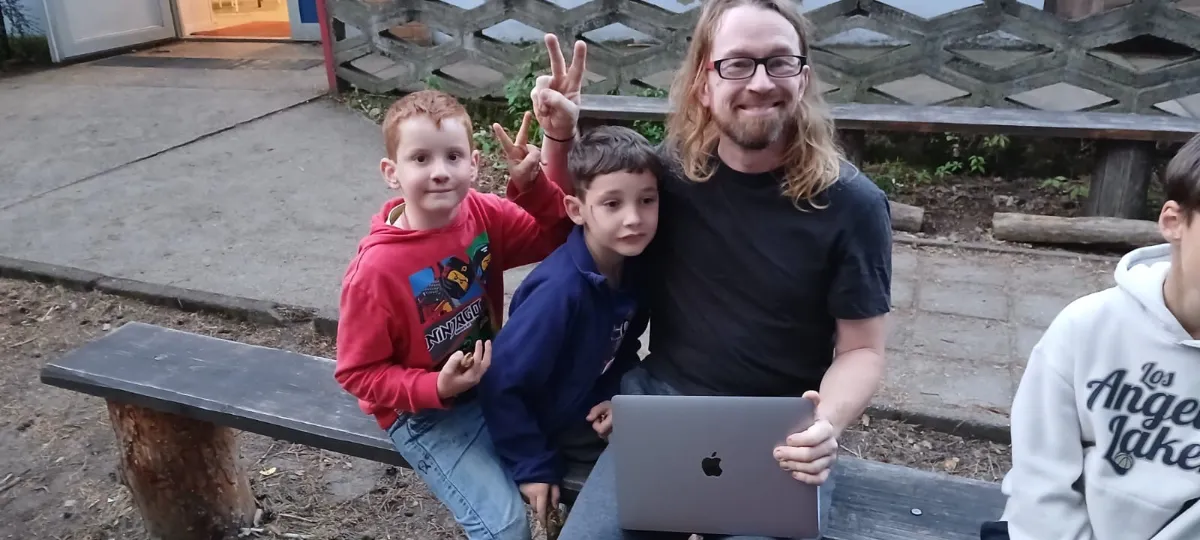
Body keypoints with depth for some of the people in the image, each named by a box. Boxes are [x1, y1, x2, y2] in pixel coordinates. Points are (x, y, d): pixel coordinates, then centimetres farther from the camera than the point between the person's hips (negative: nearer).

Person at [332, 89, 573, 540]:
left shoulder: (482, 213, -11)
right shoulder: (377, 268, -24)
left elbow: (562, 236, -5)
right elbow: (357, 372, -14)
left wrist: (531, 184, -22)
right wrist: (438, 389, -28)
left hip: (493, 380, 6)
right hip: (425, 412, -5)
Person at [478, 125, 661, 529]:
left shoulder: (636, 262, -12)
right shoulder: (561, 290, -33)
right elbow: (500, 385, -27)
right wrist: (533, 466, -20)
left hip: (598, 410, 7)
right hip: (551, 427, -6)